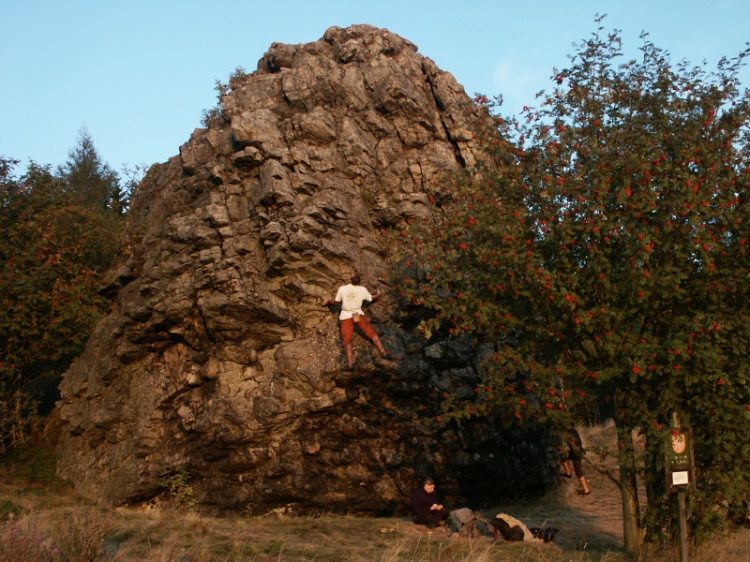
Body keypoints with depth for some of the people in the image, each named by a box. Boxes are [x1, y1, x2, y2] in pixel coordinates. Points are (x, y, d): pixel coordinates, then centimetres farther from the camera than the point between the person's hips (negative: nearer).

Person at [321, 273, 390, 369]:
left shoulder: (342, 289, -5)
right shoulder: (362, 290, -2)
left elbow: (336, 301, 6)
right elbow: (371, 298, 15)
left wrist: (328, 301, 26)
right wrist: (378, 294, 36)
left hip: (346, 316, 0)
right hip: (359, 315, 0)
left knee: (347, 340, 3)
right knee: (372, 333, 12)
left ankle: (350, 363, -8)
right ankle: (383, 352, 10)